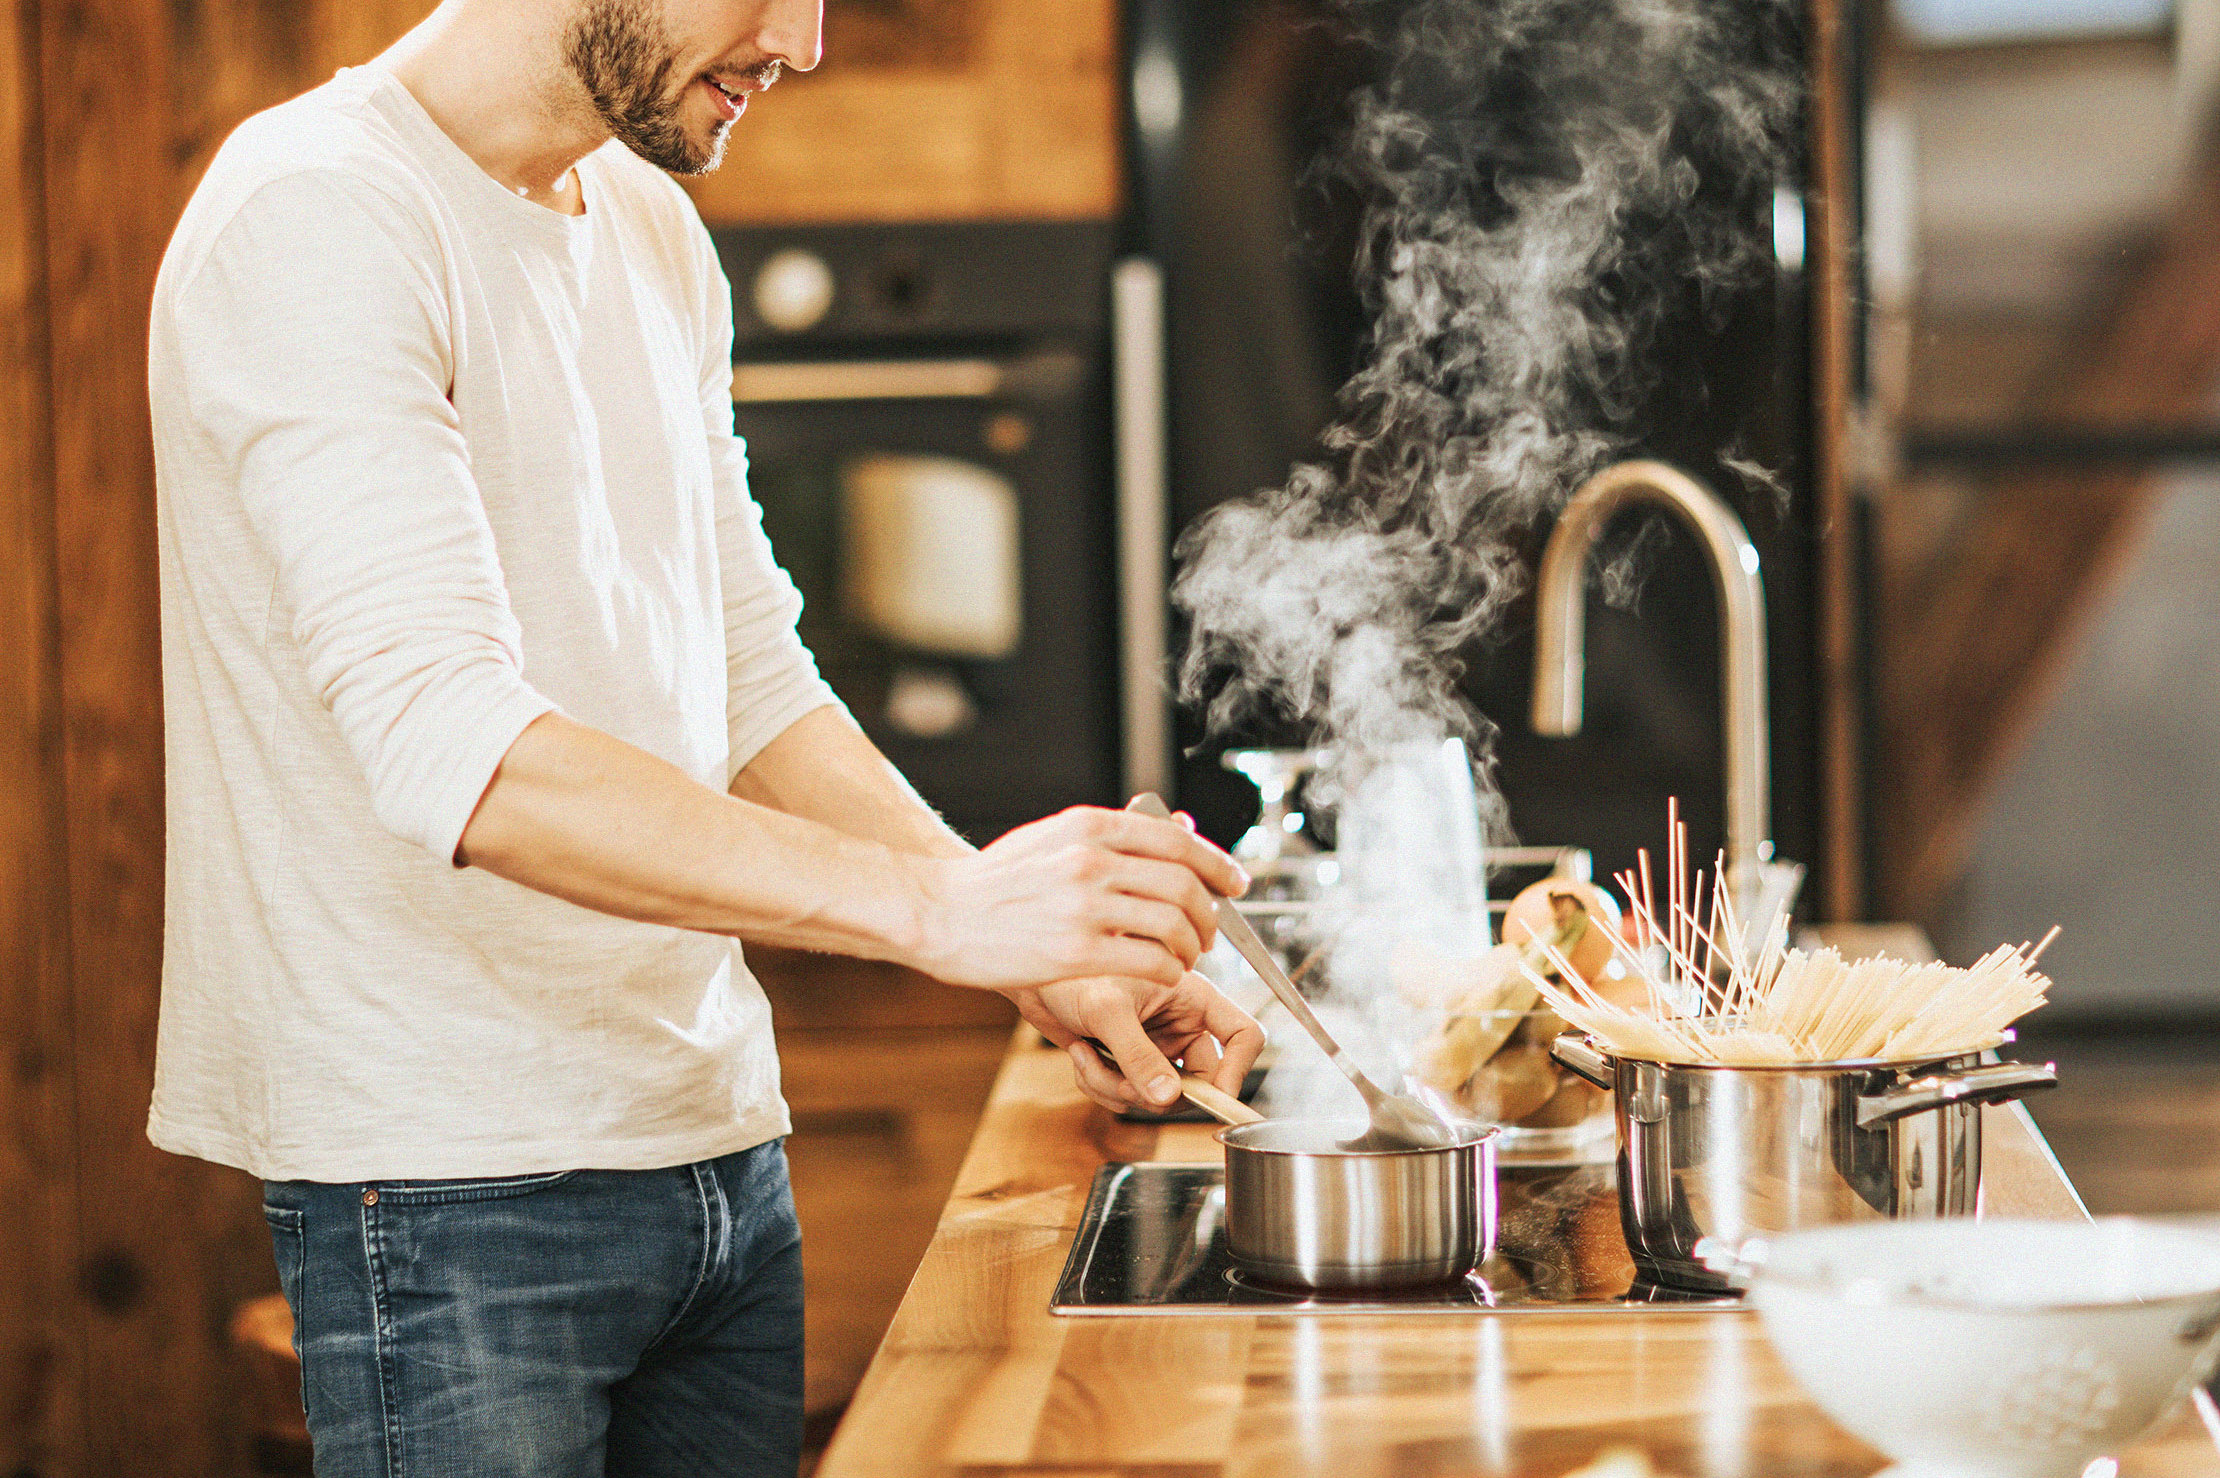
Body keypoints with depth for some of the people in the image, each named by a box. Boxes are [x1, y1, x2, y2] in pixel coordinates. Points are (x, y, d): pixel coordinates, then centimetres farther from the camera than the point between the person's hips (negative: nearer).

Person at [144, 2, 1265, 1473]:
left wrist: (1049, 953, 3)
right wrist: (937, 907, -31)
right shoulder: (322, 218, -15)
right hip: (454, 1187, -8)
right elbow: (449, 750, -26)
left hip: (722, 1154, 8)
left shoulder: (655, 235, 13)